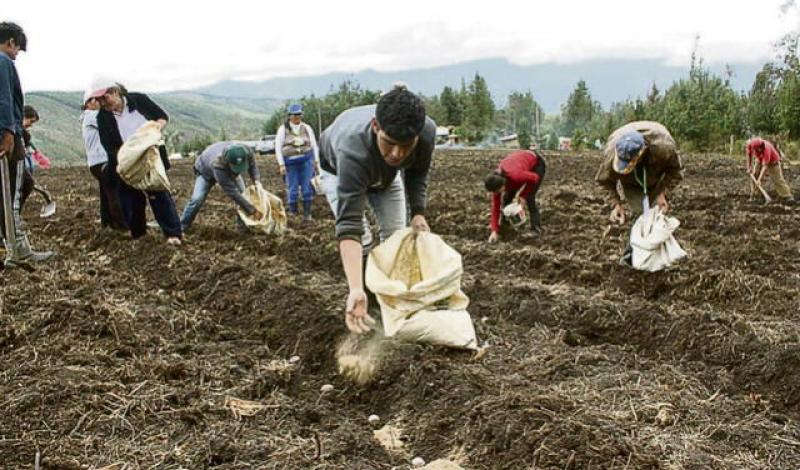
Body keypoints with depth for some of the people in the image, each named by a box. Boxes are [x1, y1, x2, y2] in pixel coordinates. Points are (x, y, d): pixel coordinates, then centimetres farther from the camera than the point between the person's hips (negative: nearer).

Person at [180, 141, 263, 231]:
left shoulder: (247, 152, -37)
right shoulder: (218, 164, -50)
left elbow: (252, 165, -10)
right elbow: (232, 192, -47)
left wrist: (256, 179, -30)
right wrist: (252, 210, -48)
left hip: (229, 170, 5)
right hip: (206, 171, -4)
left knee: (243, 193, -12)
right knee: (197, 199, -18)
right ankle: (182, 226, 2)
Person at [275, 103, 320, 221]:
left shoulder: (307, 128, 7)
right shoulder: (283, 129, 2)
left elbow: (314, 145, 11)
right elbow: (278, 147, 1)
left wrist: (316, 162, 5)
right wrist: (281, 165, -6)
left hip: (306, 161, 1)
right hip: (291, 163, -1)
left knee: (307, 188, -2)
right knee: (293, 188, -1)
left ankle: (307, 213, 8)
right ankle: (292, 213, 13)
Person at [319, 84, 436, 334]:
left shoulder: (427, 131, -36)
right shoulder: (353, 148, -49)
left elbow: (417, 174, -10)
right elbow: (349, 225, -52)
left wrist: (418, 212, -23)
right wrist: (355, 291, -60)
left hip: (386, 173, 4)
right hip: (338, 169, -4)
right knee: (361, 238, -17)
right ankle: (362, 296, 2)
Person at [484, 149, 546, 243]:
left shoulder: (515, 175, -43)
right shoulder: (496, 181, -23)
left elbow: (535, 178, -26)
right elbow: (495, 206, -16)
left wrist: (523, 194, -21)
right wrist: (494, 231, -18)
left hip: (536, 163, -6)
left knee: (529, 198, -17)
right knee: (507, 198, -2)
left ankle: (536, 229, -10)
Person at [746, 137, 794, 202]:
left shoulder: (766, 149, -42)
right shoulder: (750, 144, -29)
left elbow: (765, 166, -38)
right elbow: (749, 154, -5)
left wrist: (759, 179, -41)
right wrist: (749, 167, -4)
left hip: (772, 161, -5)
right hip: (760, 160, 5)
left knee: (778, 179, -8)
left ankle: (787, 196, -5)